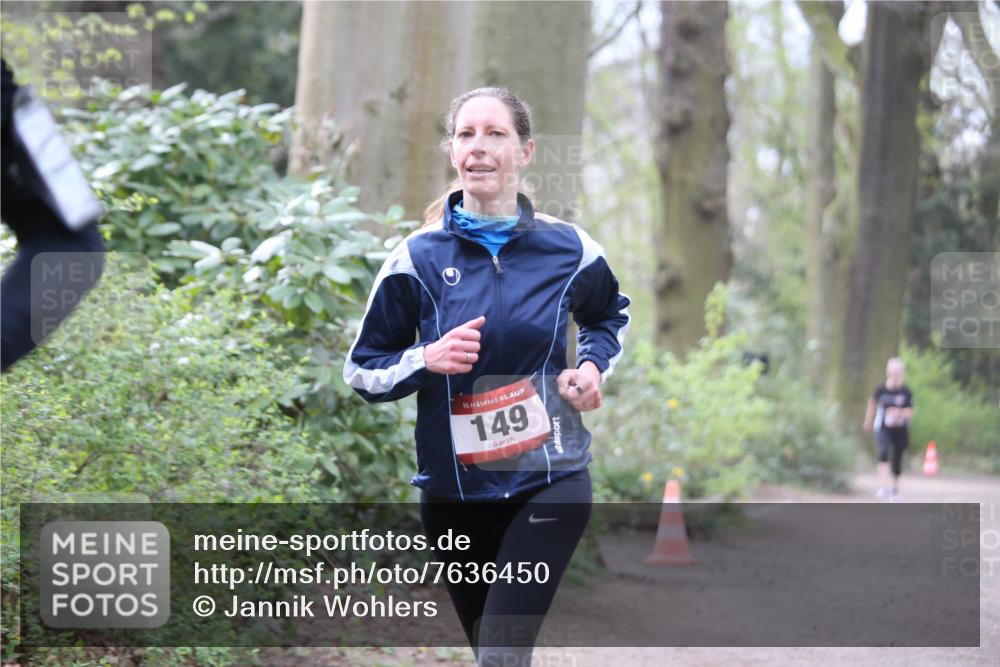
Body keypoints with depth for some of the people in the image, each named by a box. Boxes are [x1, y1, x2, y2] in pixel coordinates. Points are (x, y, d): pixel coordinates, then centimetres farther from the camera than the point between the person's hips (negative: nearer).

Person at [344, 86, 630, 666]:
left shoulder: (568, 248, -1)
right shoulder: (419, 258, -4)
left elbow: (612, 316, 21)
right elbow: (362, 369, 2)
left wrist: (592, 367, 0)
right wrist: (426, 360, -18)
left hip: (549, 483, -2)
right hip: (455, 488, 2)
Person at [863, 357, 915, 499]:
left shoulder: (906, 392, -8)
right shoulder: (881, 389, -7)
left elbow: (910, 413, -4)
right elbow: (872, 403, 11)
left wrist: (900, 413, -25)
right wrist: (868, 421, 21)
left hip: (901, 430, 1)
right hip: (883, 428, -1)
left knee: (897, 458, 7)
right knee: (883, 452, -24)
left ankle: (895, 488, 30)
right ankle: (883, 486, -29)